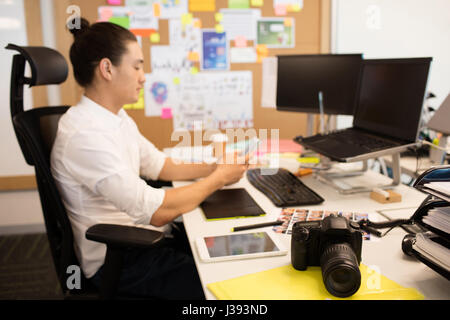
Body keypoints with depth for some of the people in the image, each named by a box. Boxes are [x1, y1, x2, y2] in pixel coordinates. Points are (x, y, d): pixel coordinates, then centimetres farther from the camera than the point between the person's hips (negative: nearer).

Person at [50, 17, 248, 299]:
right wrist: (218, 178, -15)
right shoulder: (85, 134, -26)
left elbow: (160, 166, 14)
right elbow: (157, 211, -28)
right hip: (117, 263, -8)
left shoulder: (117, 118, 5)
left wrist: (214, 167, 1)